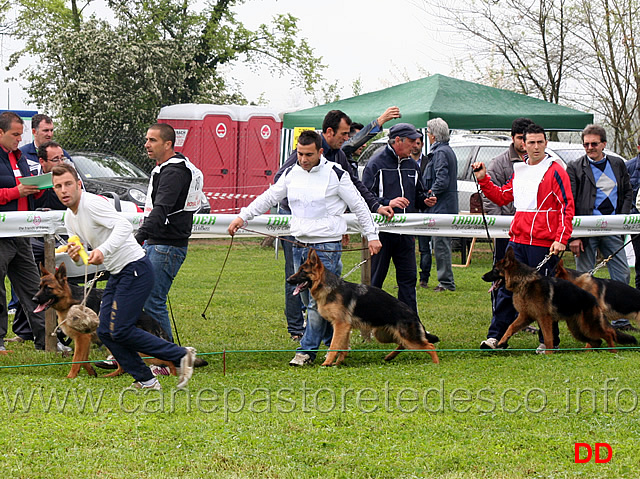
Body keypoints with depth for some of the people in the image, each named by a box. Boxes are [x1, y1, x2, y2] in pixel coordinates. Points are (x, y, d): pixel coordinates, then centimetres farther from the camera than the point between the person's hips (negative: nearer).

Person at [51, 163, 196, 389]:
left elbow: (124, 226, -30)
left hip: (135, 269, -10)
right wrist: (75, 254, -6)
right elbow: (80, 247, 18)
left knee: (120, 331, -13)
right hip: (117, 275, 10)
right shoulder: (69, 218, 12)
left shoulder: (93, 203, -17)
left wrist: (102, 251, -43)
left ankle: (181, 355, -4)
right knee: (105, 332, 3)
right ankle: (146, 380, 7)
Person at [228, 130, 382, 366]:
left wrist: (372, 236, 1)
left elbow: (358, 205, 1)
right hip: (299, 245, 6)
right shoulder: (291, 173, 8)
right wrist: (243, 216, 13)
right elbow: (269, 197, 19)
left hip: (326, 246, -6)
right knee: (309, 300, 10)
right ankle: (335, 342, 23)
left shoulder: (335, 174, -6)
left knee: (318, 300, -10)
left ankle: (307, 350, -4)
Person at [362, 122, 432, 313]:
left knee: (408, 277, 5)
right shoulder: (376, 163, -7)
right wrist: (387, 203, -25)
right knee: (375, 278, 3)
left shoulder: (412, 165, 12)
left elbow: (417, 194, 23)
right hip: (381, 229, -6)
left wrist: (425, 200, 2)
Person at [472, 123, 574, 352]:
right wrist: (483, 179, 12)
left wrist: (561, 239, -17)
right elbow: (502, 196, 24)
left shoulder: (555, 171, -5)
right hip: (516, 240, 6)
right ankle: (496, 336, 9)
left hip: (543, 243, -6)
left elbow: (567, 206, -9)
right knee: (506, 288, 4)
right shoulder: (518, 170, 15)